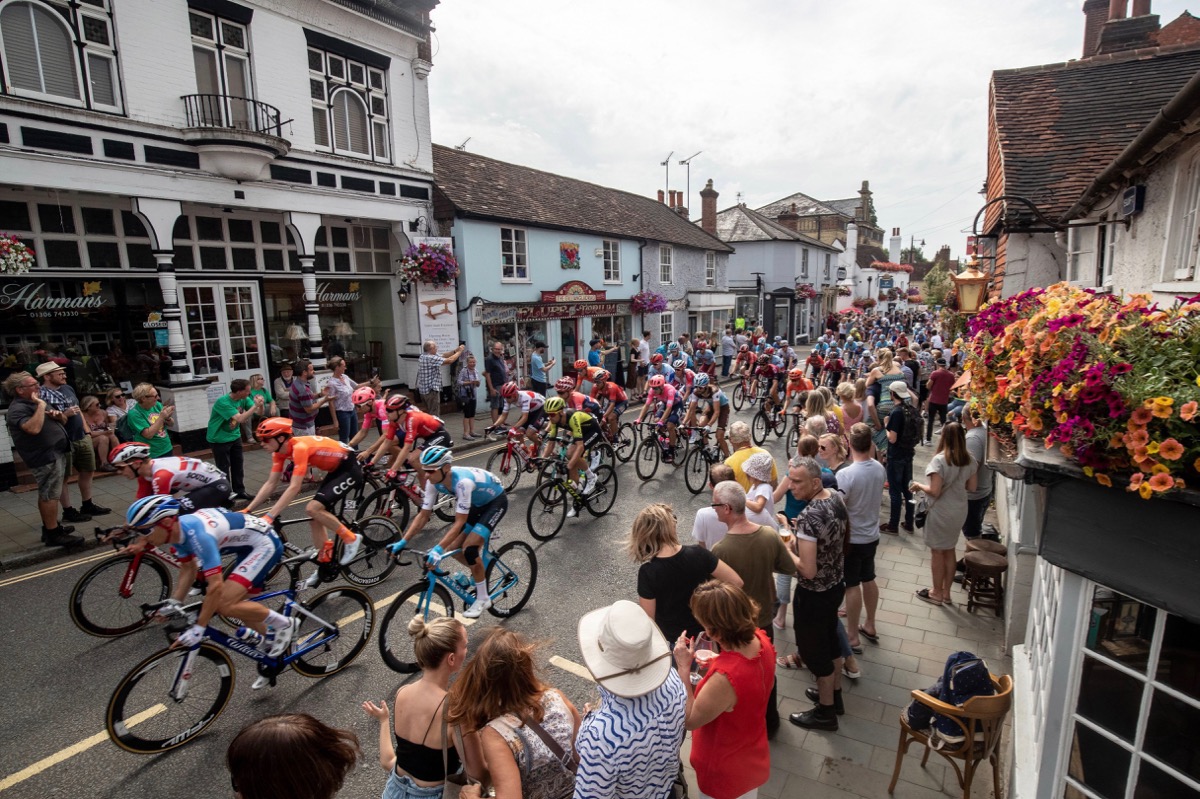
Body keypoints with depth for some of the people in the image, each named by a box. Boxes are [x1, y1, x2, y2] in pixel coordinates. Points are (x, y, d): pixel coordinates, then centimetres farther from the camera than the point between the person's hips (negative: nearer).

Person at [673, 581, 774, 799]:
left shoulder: (723, 678, -44)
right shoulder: (761, 640, -21)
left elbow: (689, 720, -27)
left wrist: (683, 667, -26)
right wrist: (716, 663, -8)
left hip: (725, 771, -6)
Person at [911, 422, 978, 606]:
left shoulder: (939, 459, -23)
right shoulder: (969, 459, -3)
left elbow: (935, 492, -23)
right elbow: (972, 487, 6)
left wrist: (919, 486, -6)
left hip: (941, 512, -6)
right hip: (960, 510, 7)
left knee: (937, 552, 10)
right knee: (949, 550, 19)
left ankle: (937, 593, 24)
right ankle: (946, 592, 31)